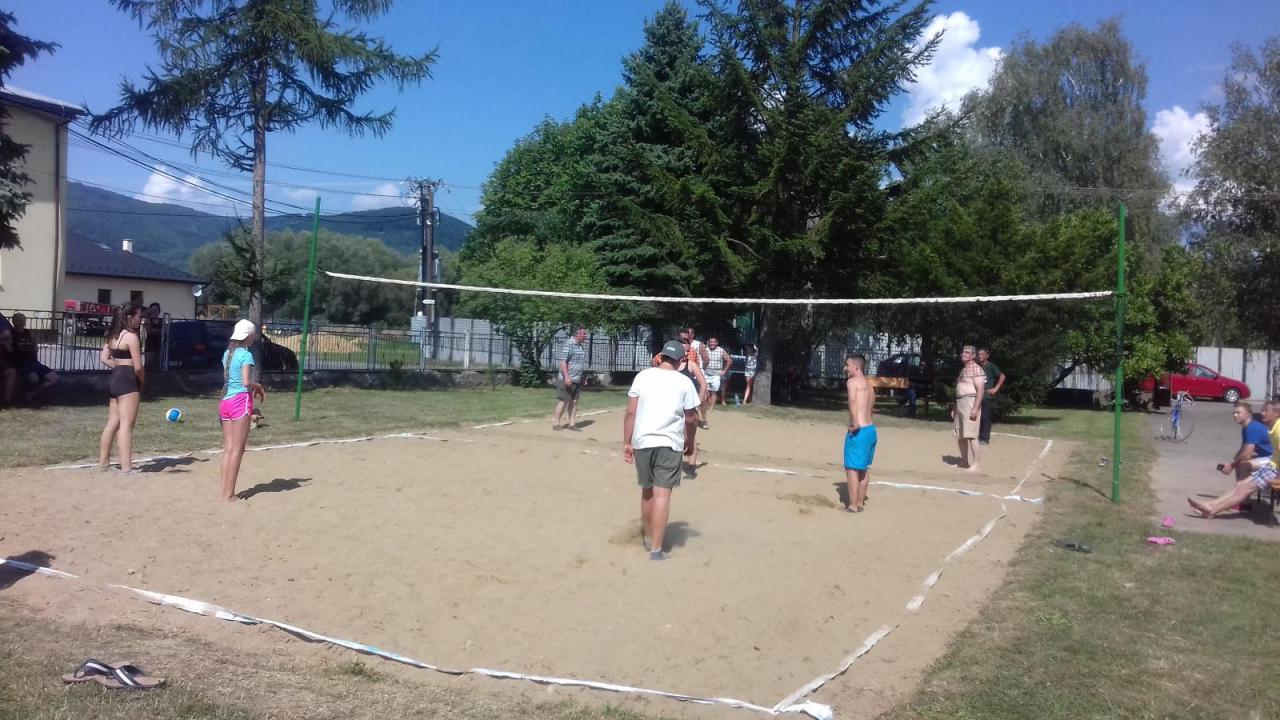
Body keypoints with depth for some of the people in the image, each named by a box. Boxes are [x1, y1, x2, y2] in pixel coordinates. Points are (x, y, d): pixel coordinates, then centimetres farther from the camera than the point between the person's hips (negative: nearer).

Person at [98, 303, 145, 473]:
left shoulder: (113, 335, 13)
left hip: (114, 379, 9)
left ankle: (103, 462, 23)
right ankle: (126, 467, -10)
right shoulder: (131, 336, -14)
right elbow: (138, 367, -16)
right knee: (126, 425, -9)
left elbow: (104, 358, 14)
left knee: (112, 423, 15)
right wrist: (142, 382, 1)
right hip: (127, 381, -9)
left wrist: (119, 367, 8)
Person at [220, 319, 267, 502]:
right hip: (241, 400, -7)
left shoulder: (227, 353, 14)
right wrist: (259, 386, 0)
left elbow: (227, 377, 16)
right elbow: (246, 382, -19)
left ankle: (225, 491, 9)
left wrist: (254, 387, 13)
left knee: (228, 449, 8)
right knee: (237, 450, -4)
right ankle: (229, 494, -3)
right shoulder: (246, 355, -9)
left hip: (225, 401, 7)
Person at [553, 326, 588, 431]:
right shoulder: (569, 344, -13)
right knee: (563, 401, -4)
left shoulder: (581, 347, 14)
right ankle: (556, 423, 2)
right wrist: (567, 377, -24)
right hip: (567, 379, -8)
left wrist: (583, 378, 19)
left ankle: (572, 423, 15)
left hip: (577, 380, 8)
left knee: (574, 401, 9)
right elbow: (563, 361, -18)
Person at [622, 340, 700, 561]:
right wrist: (690, 443, 19)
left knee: (647, 491, 18)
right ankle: (656, 548, -7)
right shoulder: (684, 382, 1)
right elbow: (690, 418, 4)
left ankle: (648, 537, 33)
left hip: (642, 441, 3)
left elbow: (631, 412, 0)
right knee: (662, 493, -3)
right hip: (669, 443, -3)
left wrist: (627, 443, 5)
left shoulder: (643, 376, 4)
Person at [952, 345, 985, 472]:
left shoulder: (976, 368, -8)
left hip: (970, 402, -9)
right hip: (960, 403, 9)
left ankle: (975, 464, -11)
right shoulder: (963, 369, 20)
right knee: (960, 435, 10)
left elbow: (980, 390, -15)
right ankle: (964, 461, 19)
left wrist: (976, 408, -22)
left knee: (970, 434, -13)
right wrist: (954, 407, 21)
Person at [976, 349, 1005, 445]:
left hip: (987, 396, -5)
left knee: (986, 417, -5)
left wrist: (995, 389, -10)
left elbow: (1002, 376, -8)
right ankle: (979, 437, 14)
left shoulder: (990, 366, -4)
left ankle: (985, 439, -1)